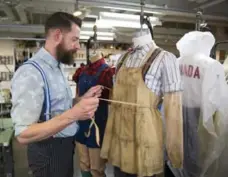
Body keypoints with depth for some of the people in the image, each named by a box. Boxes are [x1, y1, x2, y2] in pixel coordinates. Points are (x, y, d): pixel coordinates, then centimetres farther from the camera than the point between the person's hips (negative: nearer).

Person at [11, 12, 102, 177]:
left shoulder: (57, 67, 6)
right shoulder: (31, 72, -25)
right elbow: (23, 134, -27)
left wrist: (83, 98, -3)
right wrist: (73, 115, -37)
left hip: (65, 145, 9)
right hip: (49, 152, -8)